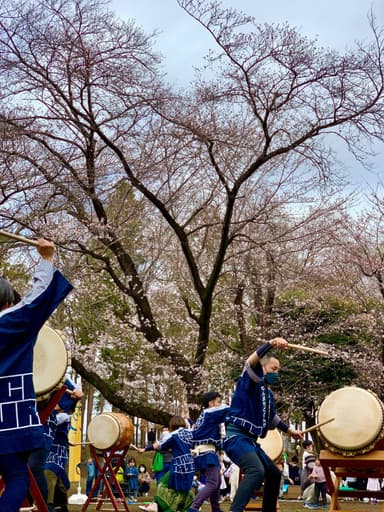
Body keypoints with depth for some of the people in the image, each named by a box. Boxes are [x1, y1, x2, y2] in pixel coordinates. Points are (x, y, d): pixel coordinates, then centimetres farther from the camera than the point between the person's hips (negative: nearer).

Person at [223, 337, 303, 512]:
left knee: (274, 473, 21)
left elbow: (272, 417, 36)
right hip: (236, 437, -10)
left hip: (251, 441, 10)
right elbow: (250, 363, -28)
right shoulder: (251, 382, -5)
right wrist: (270, 344, -40)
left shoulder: (269, 394, 19)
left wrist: (289, 430, 41)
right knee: (256, 471, -33)